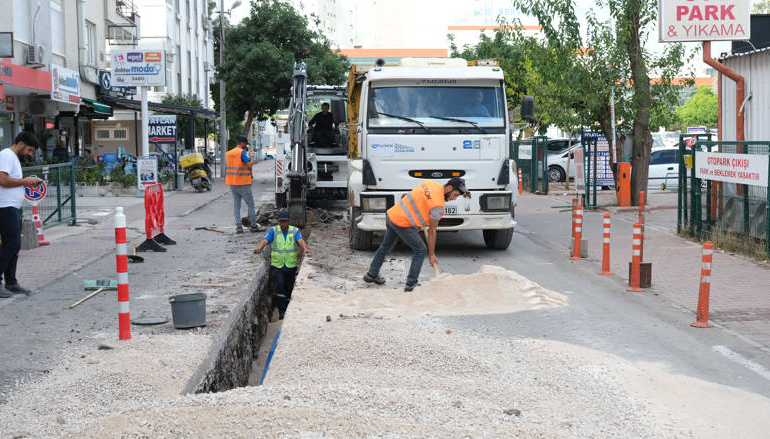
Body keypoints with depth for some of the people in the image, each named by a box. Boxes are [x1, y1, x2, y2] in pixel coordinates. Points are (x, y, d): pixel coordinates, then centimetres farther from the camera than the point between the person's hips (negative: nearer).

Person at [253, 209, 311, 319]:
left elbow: (300, 240, -17)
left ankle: (287, 312, 21)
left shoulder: (295, 231, 1)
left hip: (291, 266, 1)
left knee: (289, 289, 5)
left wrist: (305, 249, -38)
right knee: (280, 284, -23)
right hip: (276, 266, -1)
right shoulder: (273, 231, 1)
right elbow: (265, 240, -14)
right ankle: (281, 310, -18)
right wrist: (259, 248, -36)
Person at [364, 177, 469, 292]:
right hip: (402, 224, -9)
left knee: (386, 245, 25)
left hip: (392, 213, 9)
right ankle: (411, 284, 0)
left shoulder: (429, 183, 6)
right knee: (420, 250, 1)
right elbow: (432, 231, -12)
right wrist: (431, 255, -4)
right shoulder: (438, 205, -16)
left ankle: (372, 274, 38)